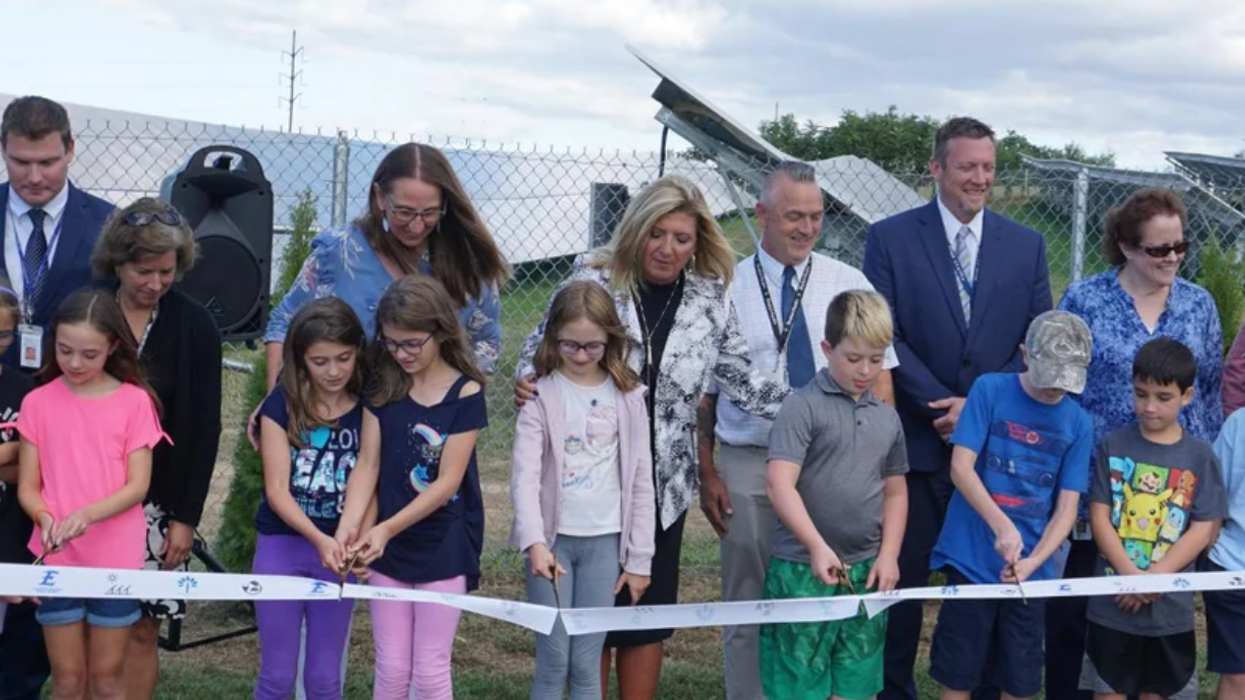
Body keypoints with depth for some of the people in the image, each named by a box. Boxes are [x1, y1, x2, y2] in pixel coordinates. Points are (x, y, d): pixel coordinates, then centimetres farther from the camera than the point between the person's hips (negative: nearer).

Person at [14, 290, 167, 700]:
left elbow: (138, 485, -7)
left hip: (116, 560, -1)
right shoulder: (38, 403, 0)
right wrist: (45, 517, -20)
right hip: (56, 560, 1)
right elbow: (27, 486, 1)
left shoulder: (135, 401, -4)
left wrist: (86, 514, -23)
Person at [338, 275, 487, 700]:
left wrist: (387, 528, -23)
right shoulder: (383, 388, 1)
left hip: (442, 548, -4)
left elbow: (447, 483, -15)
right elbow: (367, 464, -2)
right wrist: (350, 524, -19)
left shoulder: (465, 394, -11)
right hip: (388, 547, 4)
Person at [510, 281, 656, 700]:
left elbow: (640, 481, 5)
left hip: (604, 542, 1)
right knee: (553, 660, 1)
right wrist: (534, 542, -26)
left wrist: (640, 557, 4)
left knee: (587, 663, 4)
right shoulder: (540, 396, -4)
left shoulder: (627, 396, 3)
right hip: (552, 539, -1)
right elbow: (525, 476, -12)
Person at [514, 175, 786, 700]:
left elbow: (740, 380, 3)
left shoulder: (710, 300, 2)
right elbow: (544, 344, 1)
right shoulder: (593, 279, -6)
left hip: (663, 482, 2)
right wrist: (526, 380, -21)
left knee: (650, 610, 10)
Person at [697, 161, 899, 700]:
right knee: (748, 605, 8)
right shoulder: (725, 290, 2)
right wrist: (706, 474, -1)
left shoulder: (851, 285, 4)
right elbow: (702, 390, 4)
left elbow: (878, 378, 4)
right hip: (747, 468, 0)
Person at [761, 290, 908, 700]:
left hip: (866, 573, 5)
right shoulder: (803, 406, -7)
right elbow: (780, 483, -15)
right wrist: (817, 547, -23)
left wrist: (888, 555, 6)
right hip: (803, 569, -5)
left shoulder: (887, 418, 12)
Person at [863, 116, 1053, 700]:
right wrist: (942, 404, -12)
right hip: (916, 440, -2)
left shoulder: (1026, 246, 8)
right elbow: (885, 337, -5)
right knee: (902, 579, 4)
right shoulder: (890, 238, 1)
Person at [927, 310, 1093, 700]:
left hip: (1030, 568, 3)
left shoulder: (1078, 424, 2)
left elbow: (1067, 507, 0)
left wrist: (1034, 560, -16)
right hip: (972, 558, -2)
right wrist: (1001, 526, -23)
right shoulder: (990, 391, -5)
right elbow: (960, 467, -11)